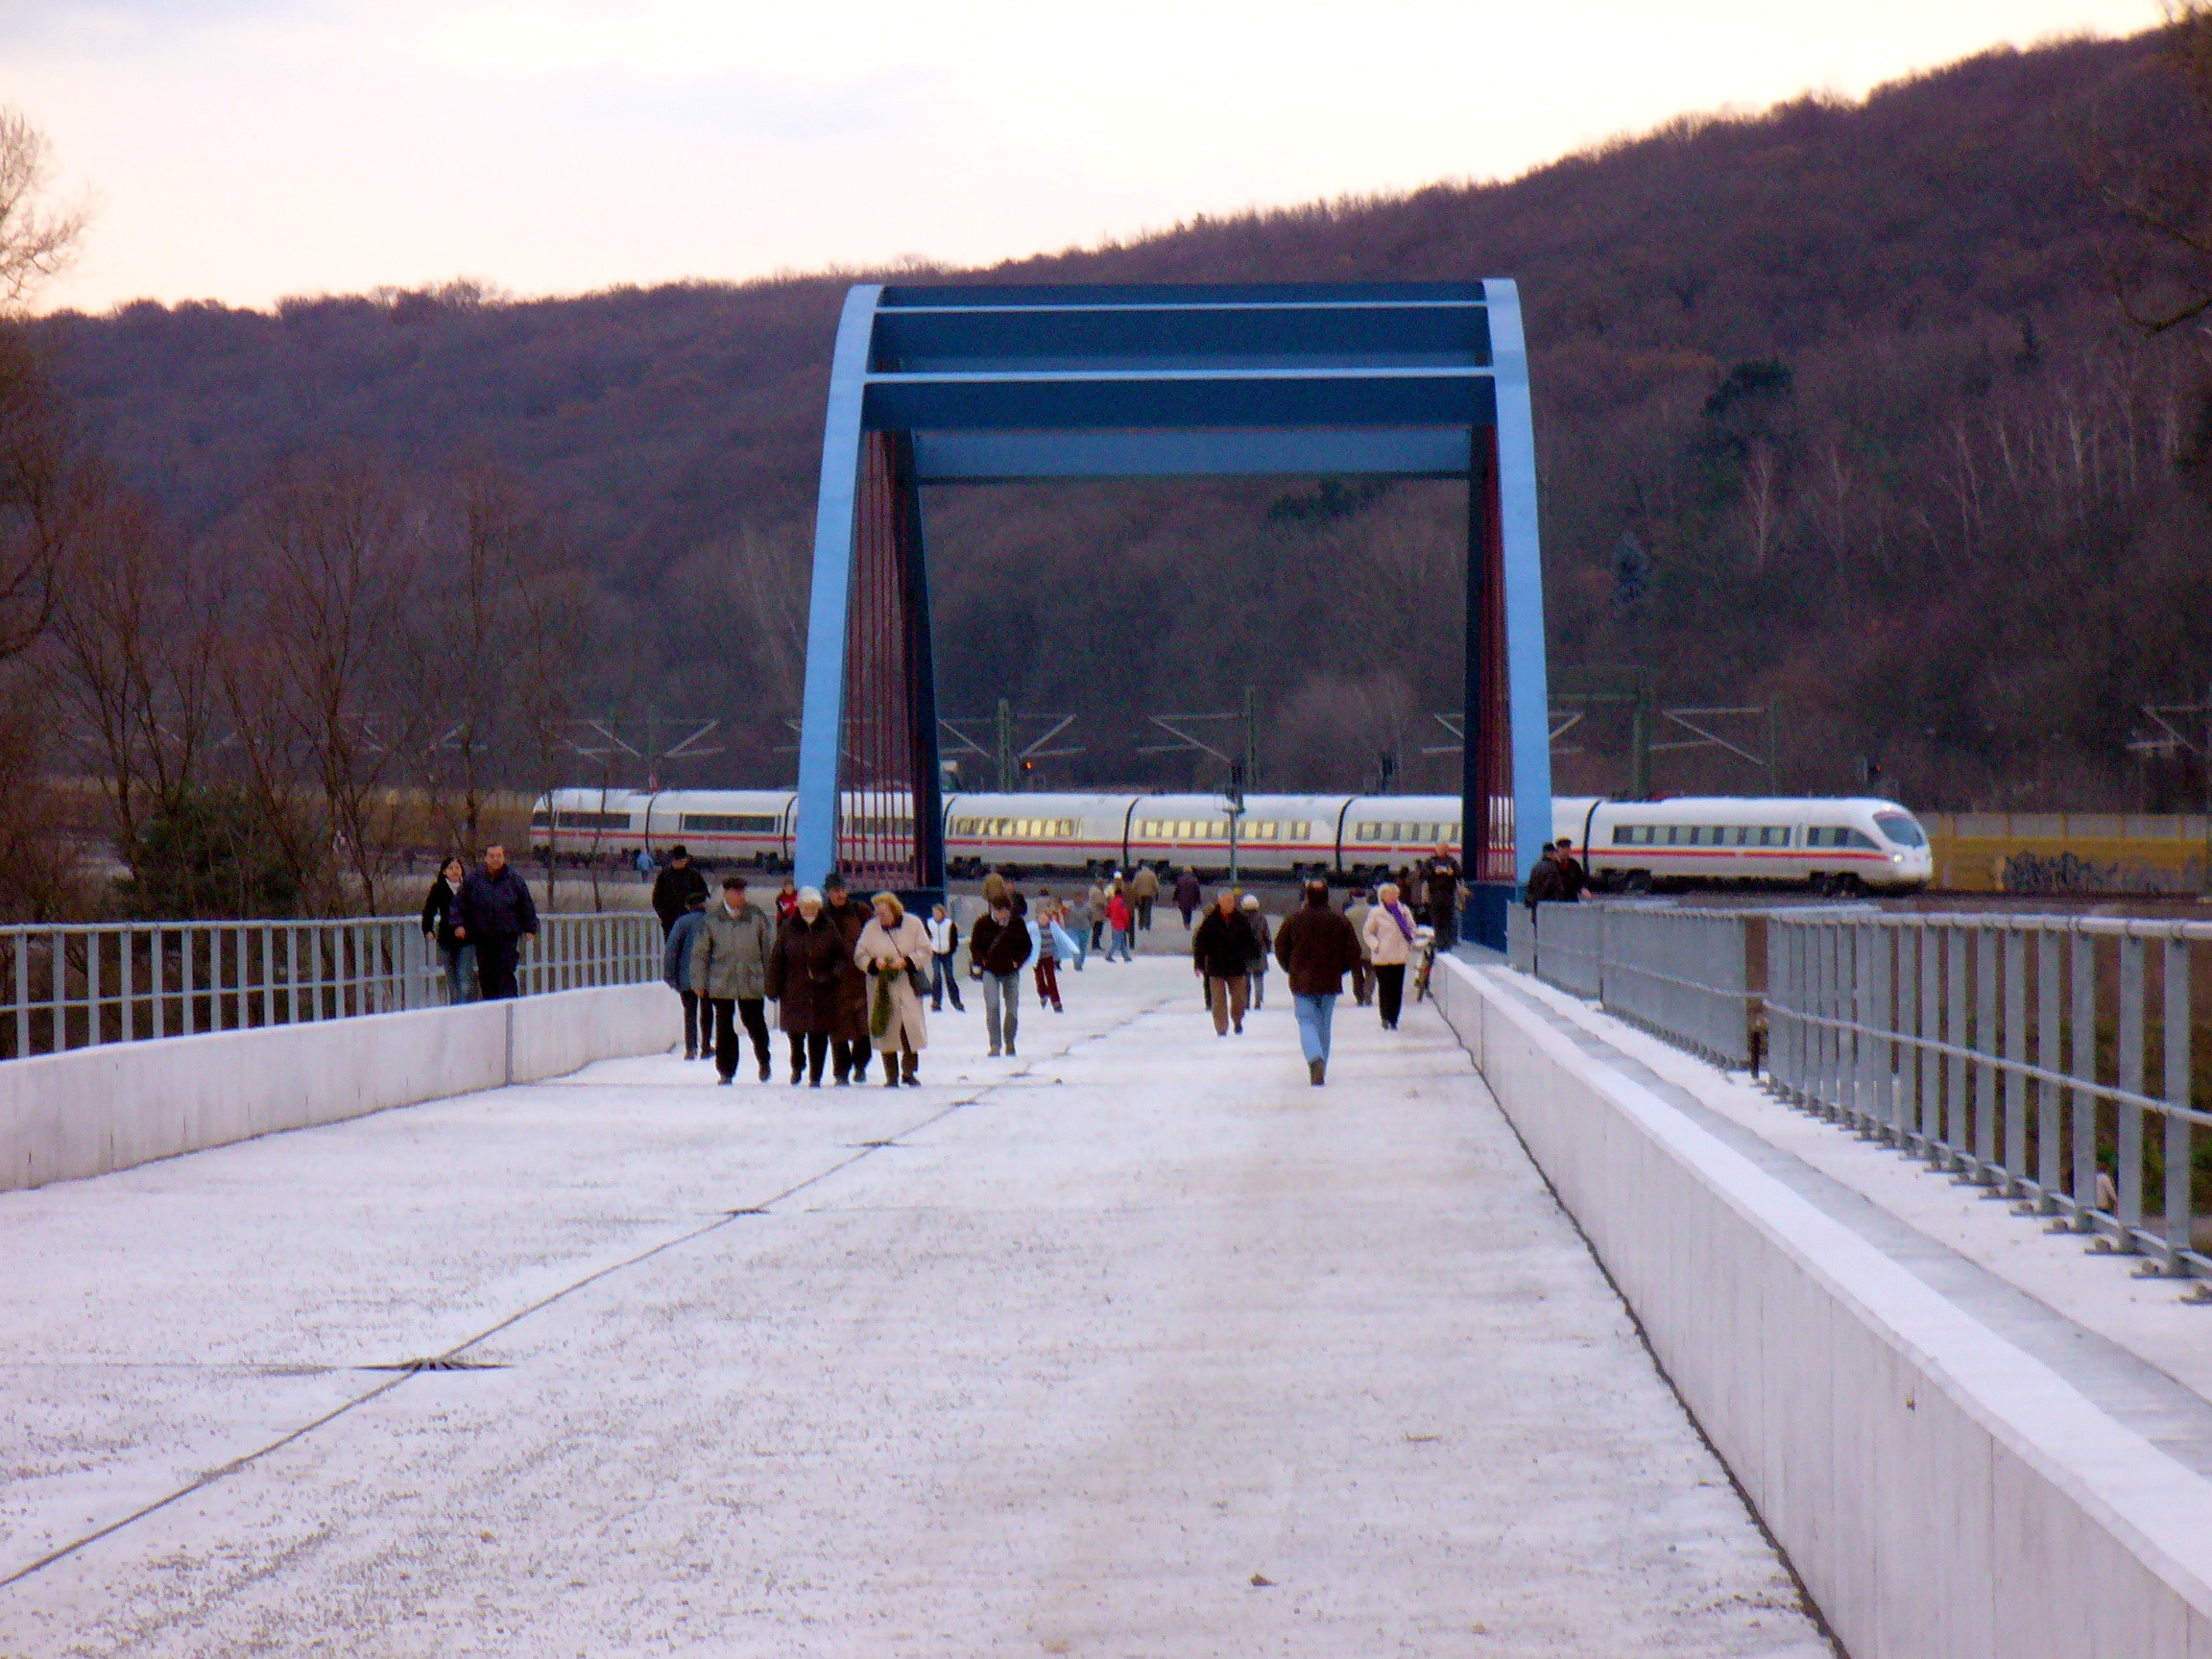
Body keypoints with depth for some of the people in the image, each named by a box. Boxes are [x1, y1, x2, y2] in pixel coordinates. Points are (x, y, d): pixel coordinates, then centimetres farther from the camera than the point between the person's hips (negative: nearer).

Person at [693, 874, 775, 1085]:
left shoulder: (756, 916, -1)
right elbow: (700, 953, 5)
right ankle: (725, 1071, 15)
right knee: (724, 1028, 4)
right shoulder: (712, 919, -1)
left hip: (751, 983, 0)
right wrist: (699, 982, 3)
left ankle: (763, 1060, 33)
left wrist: (770, 979, 6)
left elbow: (769, 949, 6)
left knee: (755, 1024, 6)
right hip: (721, 984, 0)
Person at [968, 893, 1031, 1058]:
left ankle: (1009, 1042, 23)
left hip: (1010, 972, 1)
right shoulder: (983, 923, -5)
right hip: (990, 970, -1)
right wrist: (981, 960, -9)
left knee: (1012, 1007, 4)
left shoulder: (1017, 923, -3)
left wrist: (1017, 961, -6)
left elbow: (1027, 946, 7)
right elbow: (974, 945, 6)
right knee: (992, 1007, -13)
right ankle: (995, 1044, -10)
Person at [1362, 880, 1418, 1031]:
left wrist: (1410, 943, 6)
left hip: (1400, 956, 3)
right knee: (1385, 988, -3)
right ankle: (1386, 1018, 5)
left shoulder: (1404, 911, 6)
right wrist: (1375, 945, -11)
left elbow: (1411, 928, 19)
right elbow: (1367, 933, 3)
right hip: (1382, 957, -3)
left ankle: (1394, 1018, 12)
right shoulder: (1376, 913, -3)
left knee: (1397, 989, 4)